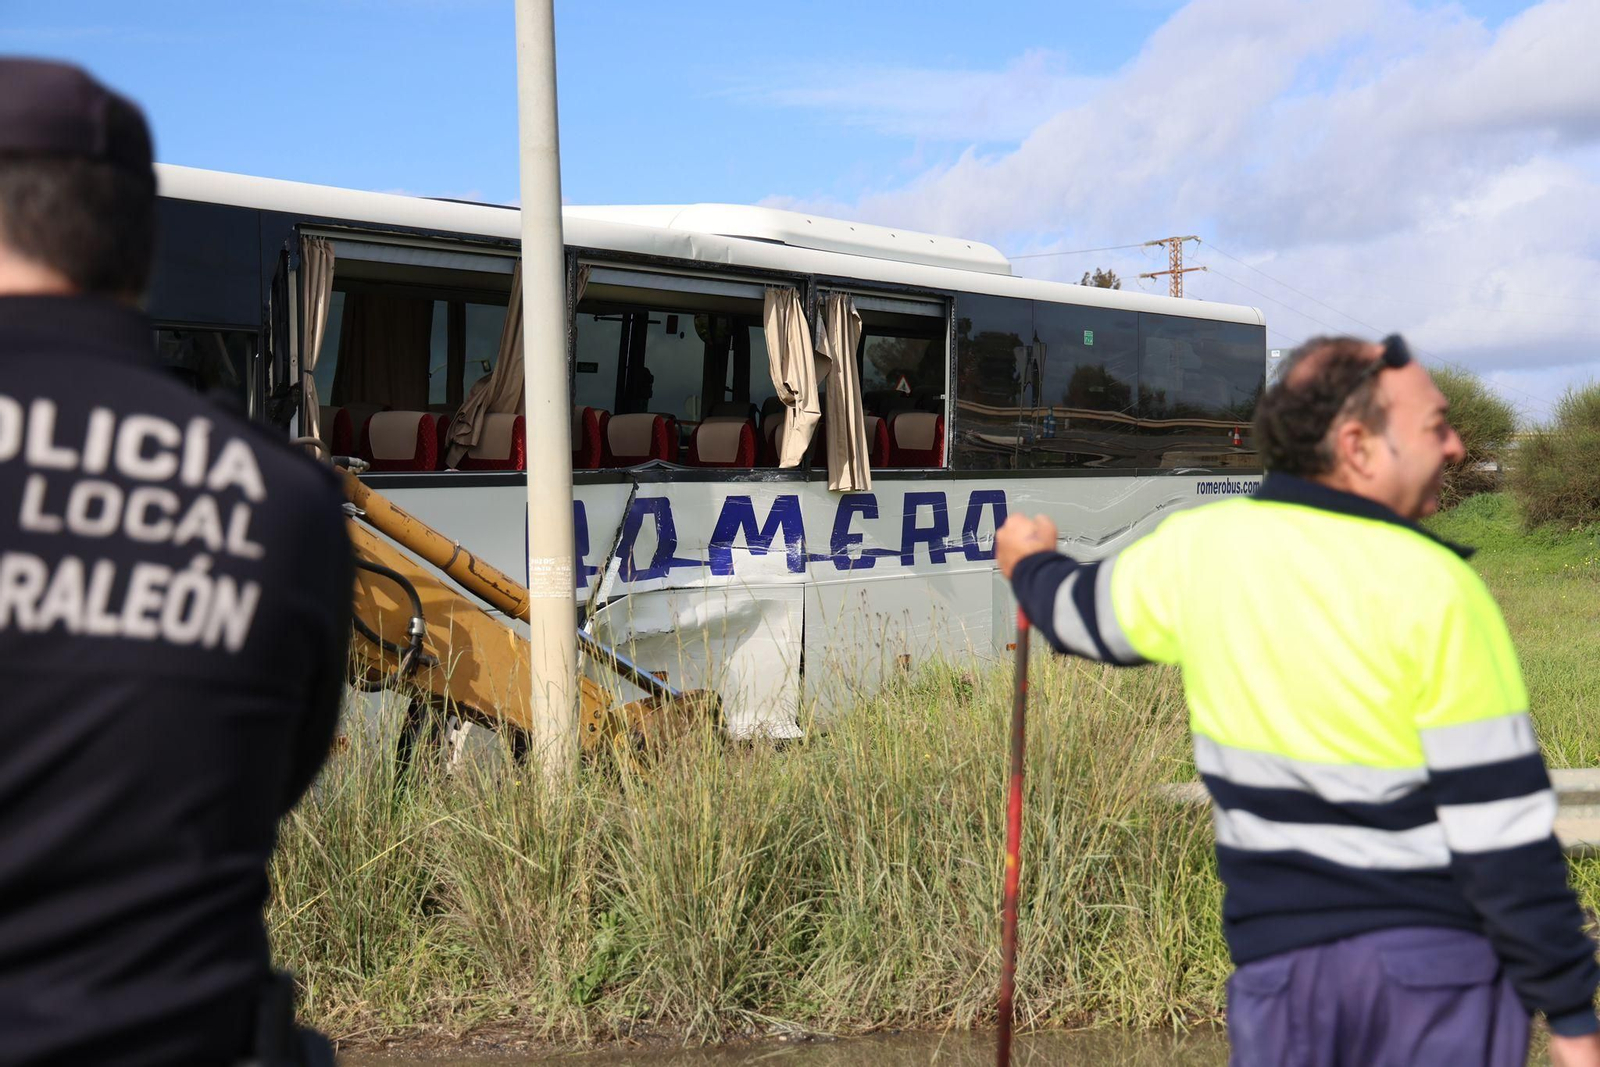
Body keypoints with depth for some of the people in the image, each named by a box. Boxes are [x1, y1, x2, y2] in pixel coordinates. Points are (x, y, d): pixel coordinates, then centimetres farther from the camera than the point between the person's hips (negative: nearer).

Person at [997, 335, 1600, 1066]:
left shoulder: (1196, 549, -1)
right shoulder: (1437, 588, -15)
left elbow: (1083, 614, 21)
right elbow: (1501, 821, -15)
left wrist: (1032, 566, 45)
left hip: (1280, 958, 4)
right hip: (1437, 960, -4)